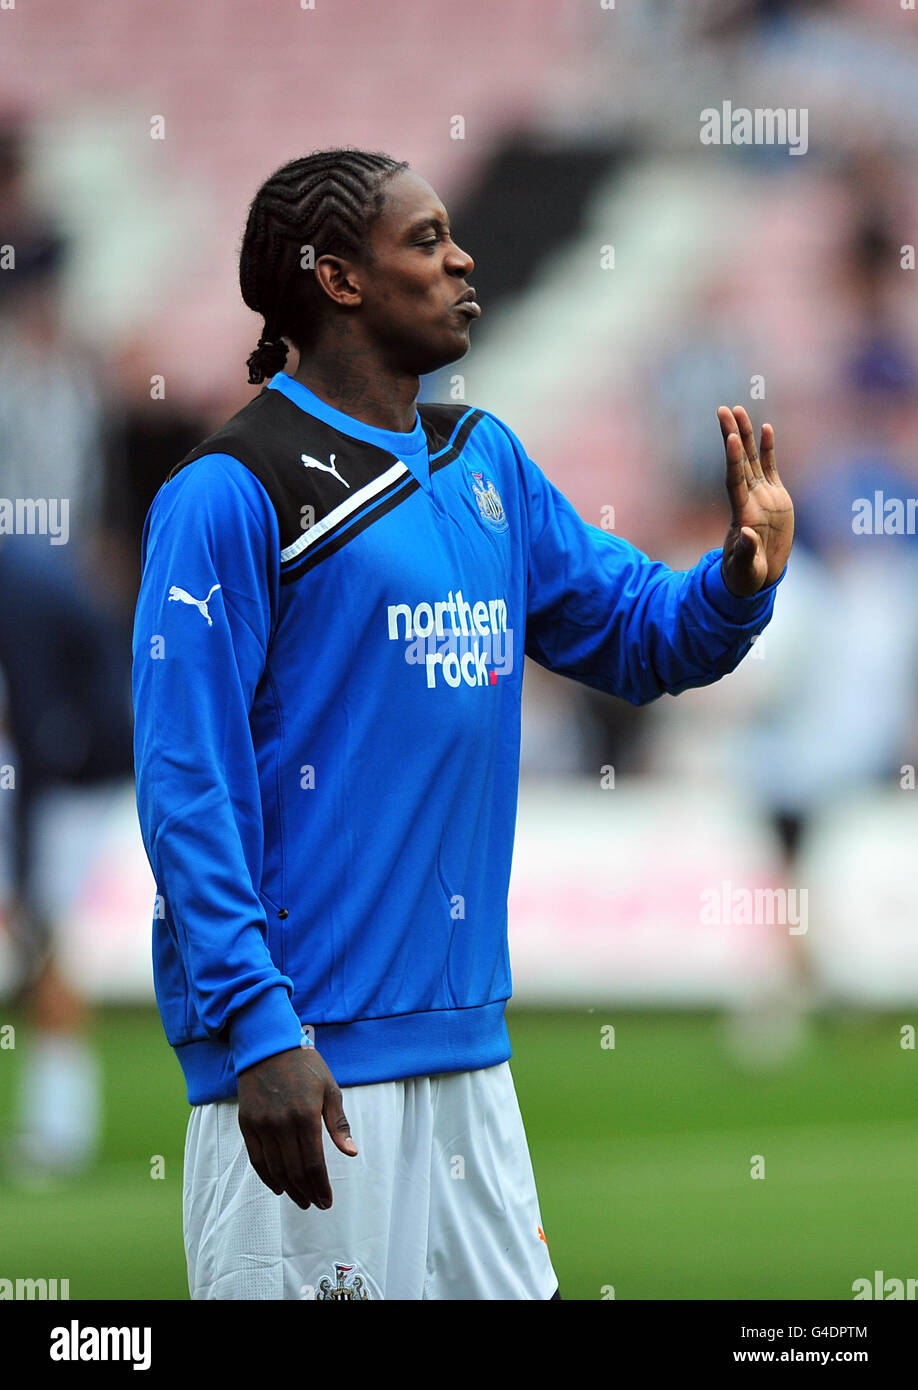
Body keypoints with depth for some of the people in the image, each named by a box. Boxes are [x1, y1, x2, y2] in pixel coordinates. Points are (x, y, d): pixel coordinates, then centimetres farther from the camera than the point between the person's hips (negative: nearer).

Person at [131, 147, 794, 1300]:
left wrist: (739, 581, -3)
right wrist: (259, 1029, -20)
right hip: (307, 1060, -7)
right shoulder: (231, 492, -9)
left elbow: (639, 636, 20)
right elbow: (186, 781, -13)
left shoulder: (487, 465, 12)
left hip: (466, 1043, 7)